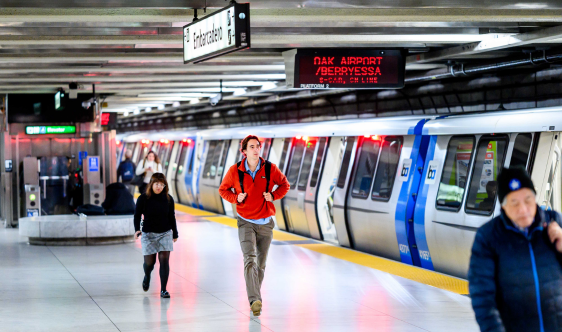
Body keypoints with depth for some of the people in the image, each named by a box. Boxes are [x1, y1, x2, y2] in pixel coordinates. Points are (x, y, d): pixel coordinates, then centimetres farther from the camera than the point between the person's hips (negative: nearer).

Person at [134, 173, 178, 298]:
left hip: (165, 233, 1)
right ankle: (147, 276, 40)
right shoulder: (143, 198, -8)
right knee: (149, 261, 3)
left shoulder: (168, 199, -2)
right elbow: (137, 215, -3)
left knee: (164, 260, -9)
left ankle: (163, 289, -4)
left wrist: (175, 233, 16)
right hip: (148, 234, -1)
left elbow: (172, 217, 9)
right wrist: (137, 229, -19)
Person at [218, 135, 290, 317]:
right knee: (250, 260, -19)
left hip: (265, 223, 2)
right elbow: (223, 189, 8)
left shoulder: (270, 169, -6)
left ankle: (255, 296, 31)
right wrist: (236, 198, -11)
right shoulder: (235, 170, -7)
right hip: (246, 222, -2)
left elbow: (284, 185, 10)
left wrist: (273, 195, -9)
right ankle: (255, 301, -30)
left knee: (261, 264, 12)